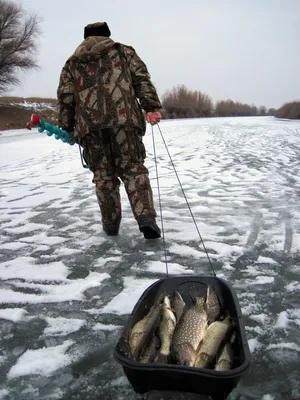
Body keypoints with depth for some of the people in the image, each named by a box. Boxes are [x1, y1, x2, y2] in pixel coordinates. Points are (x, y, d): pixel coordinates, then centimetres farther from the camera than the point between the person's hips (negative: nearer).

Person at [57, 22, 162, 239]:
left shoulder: (72, 62, 22)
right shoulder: (123, 51, 19)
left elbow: (65, 97, 14)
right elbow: (141, 79, 4)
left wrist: (67, 127, 19)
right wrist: (152, 107, -2)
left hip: (90, 125, 2)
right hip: (123, 119, -1)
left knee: (104, 175, 9)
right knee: (133, 168, 0)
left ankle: (111, 223, 14)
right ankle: (146, 217, -16)